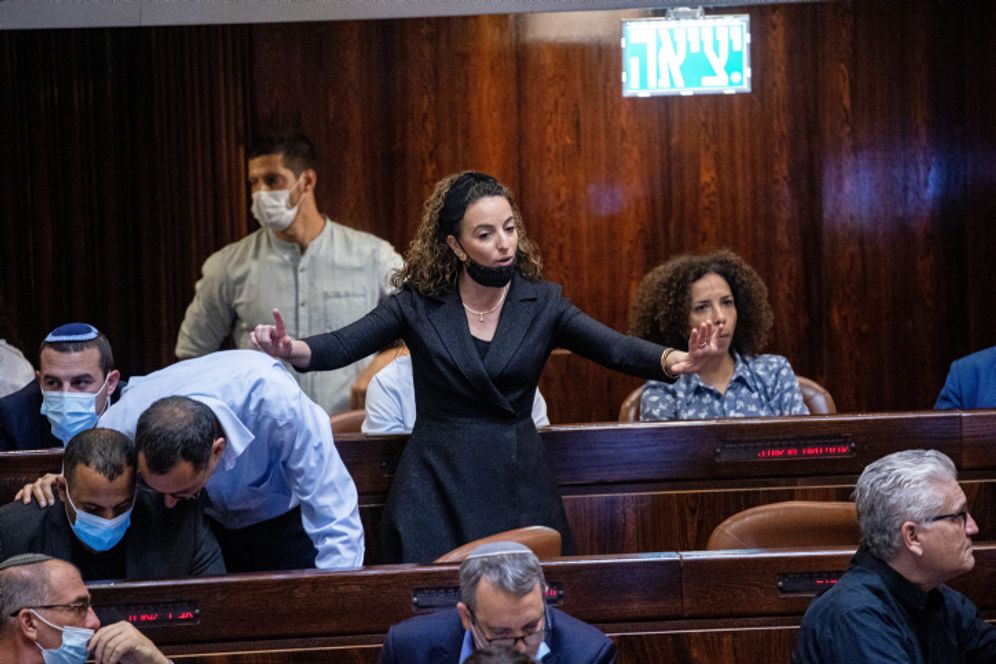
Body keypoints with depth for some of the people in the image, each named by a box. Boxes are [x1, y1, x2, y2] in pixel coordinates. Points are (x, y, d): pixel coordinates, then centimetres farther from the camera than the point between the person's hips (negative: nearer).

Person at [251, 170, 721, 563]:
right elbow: (343, 345, -11)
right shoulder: (419, 304, -2)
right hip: (437, 489, -1)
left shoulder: (541, 303, 1)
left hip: (519, 488, 1)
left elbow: (616, 348, -11)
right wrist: (292, 350, -34)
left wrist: (674, 360, -31)